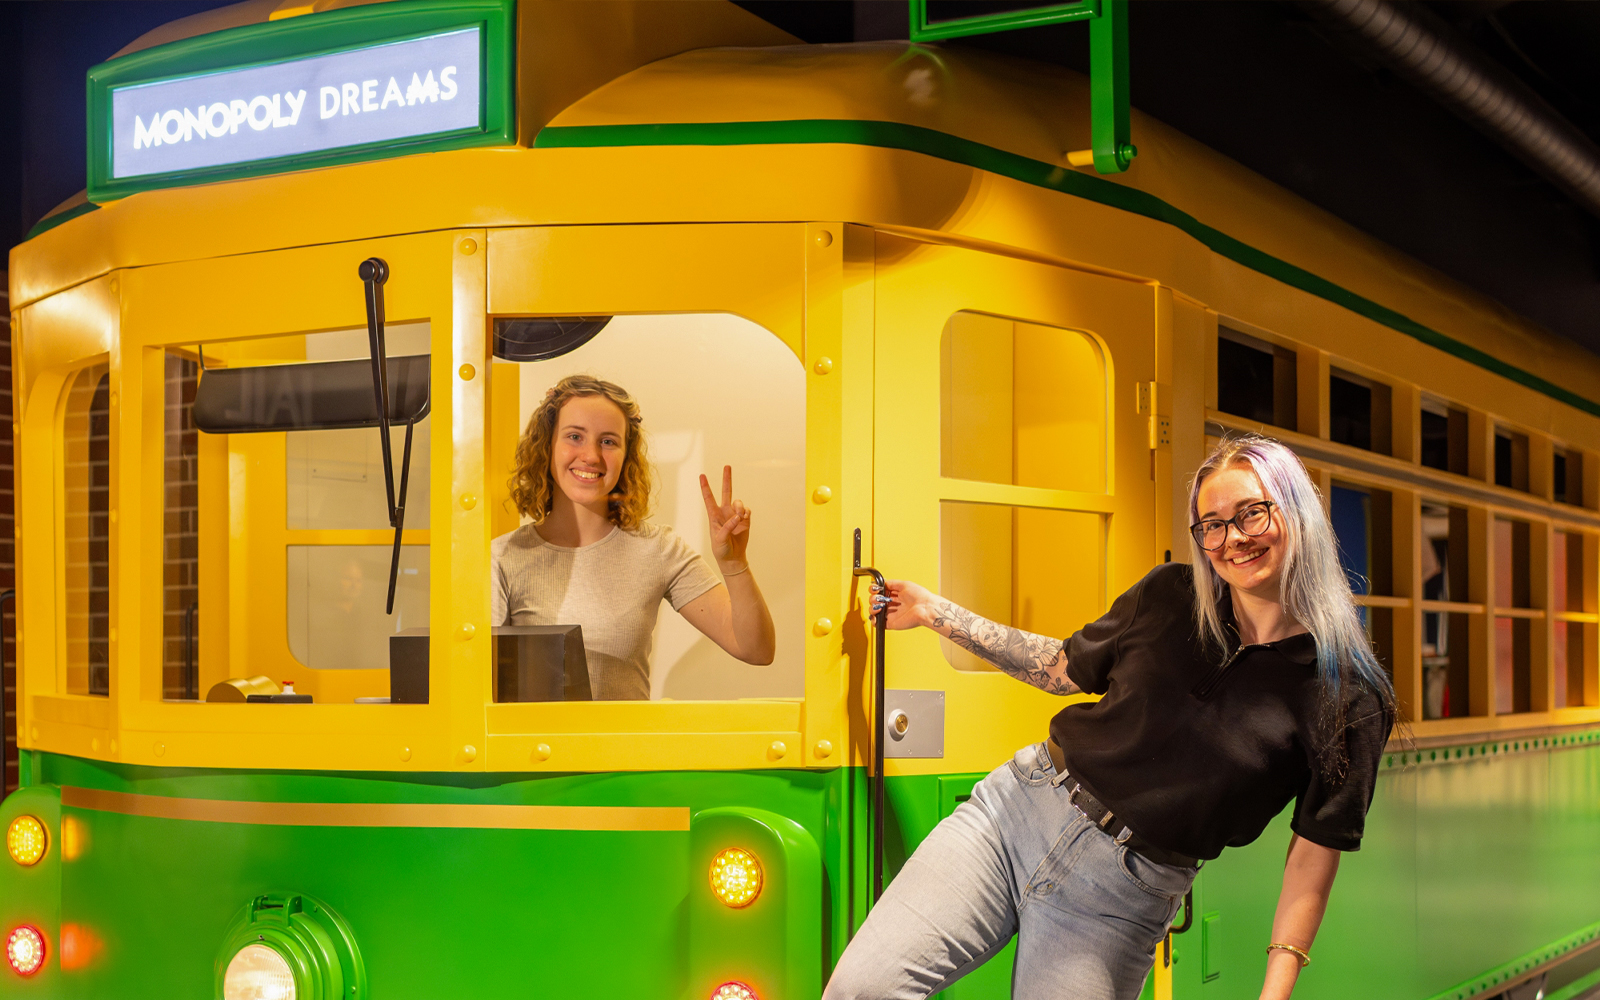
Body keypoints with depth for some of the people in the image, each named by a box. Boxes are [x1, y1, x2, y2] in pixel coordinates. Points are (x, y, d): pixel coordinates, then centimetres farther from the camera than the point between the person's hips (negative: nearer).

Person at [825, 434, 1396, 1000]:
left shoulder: (1349, 697, -7)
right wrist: (935, 613, 17)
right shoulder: (1168, 597, 4)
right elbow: (1066, 669, 18)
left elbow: (1317, 846, -4)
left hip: (1120, 898, -2)